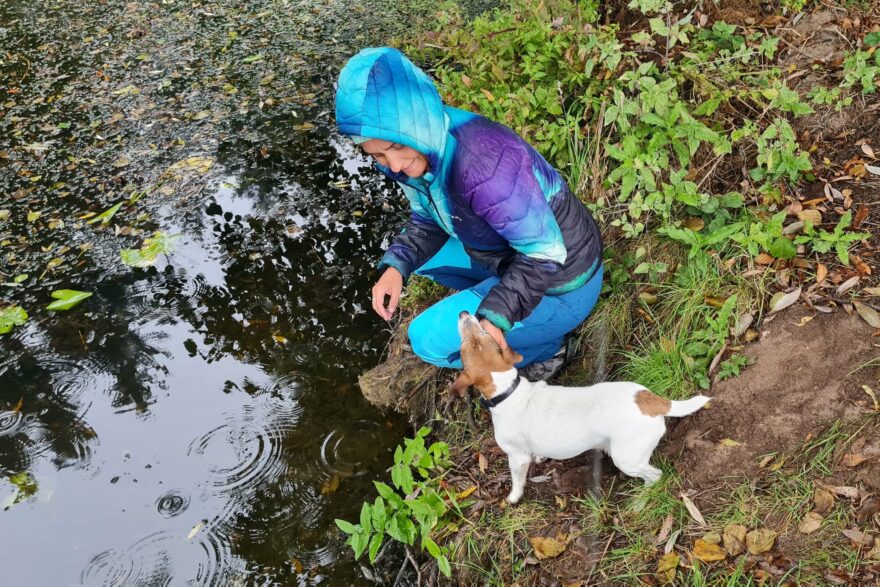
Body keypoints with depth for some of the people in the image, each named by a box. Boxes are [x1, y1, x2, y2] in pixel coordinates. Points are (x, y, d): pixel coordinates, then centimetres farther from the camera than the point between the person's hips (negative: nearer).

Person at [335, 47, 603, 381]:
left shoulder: (480, 164, -37)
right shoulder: (419, 151, -11)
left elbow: (545, 253, -28)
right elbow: (428, 222, 5)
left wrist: (495, 317, -34)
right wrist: (396, 267, -12)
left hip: (560, 284, -8)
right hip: (513, 259, 9)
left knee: (428, 338, -14)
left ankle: (543, 350, 6)